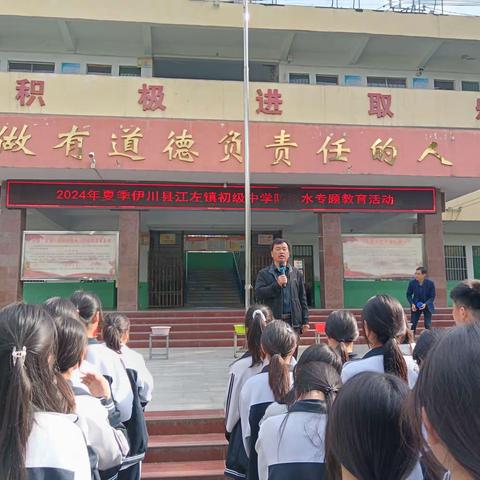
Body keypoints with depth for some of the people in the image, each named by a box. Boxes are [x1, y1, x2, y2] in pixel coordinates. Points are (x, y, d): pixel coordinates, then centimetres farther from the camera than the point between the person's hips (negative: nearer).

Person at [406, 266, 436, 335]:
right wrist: (412, 304, -17)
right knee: (413, 325, -2)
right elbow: (408, 295, -1)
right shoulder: (412, 282, -13)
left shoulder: (430, 283, -16)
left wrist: (425, 304, -24)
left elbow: (432, 296, -9)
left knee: (428, 325, -3)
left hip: (427, 306, -1)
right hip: (416, 305, 1)